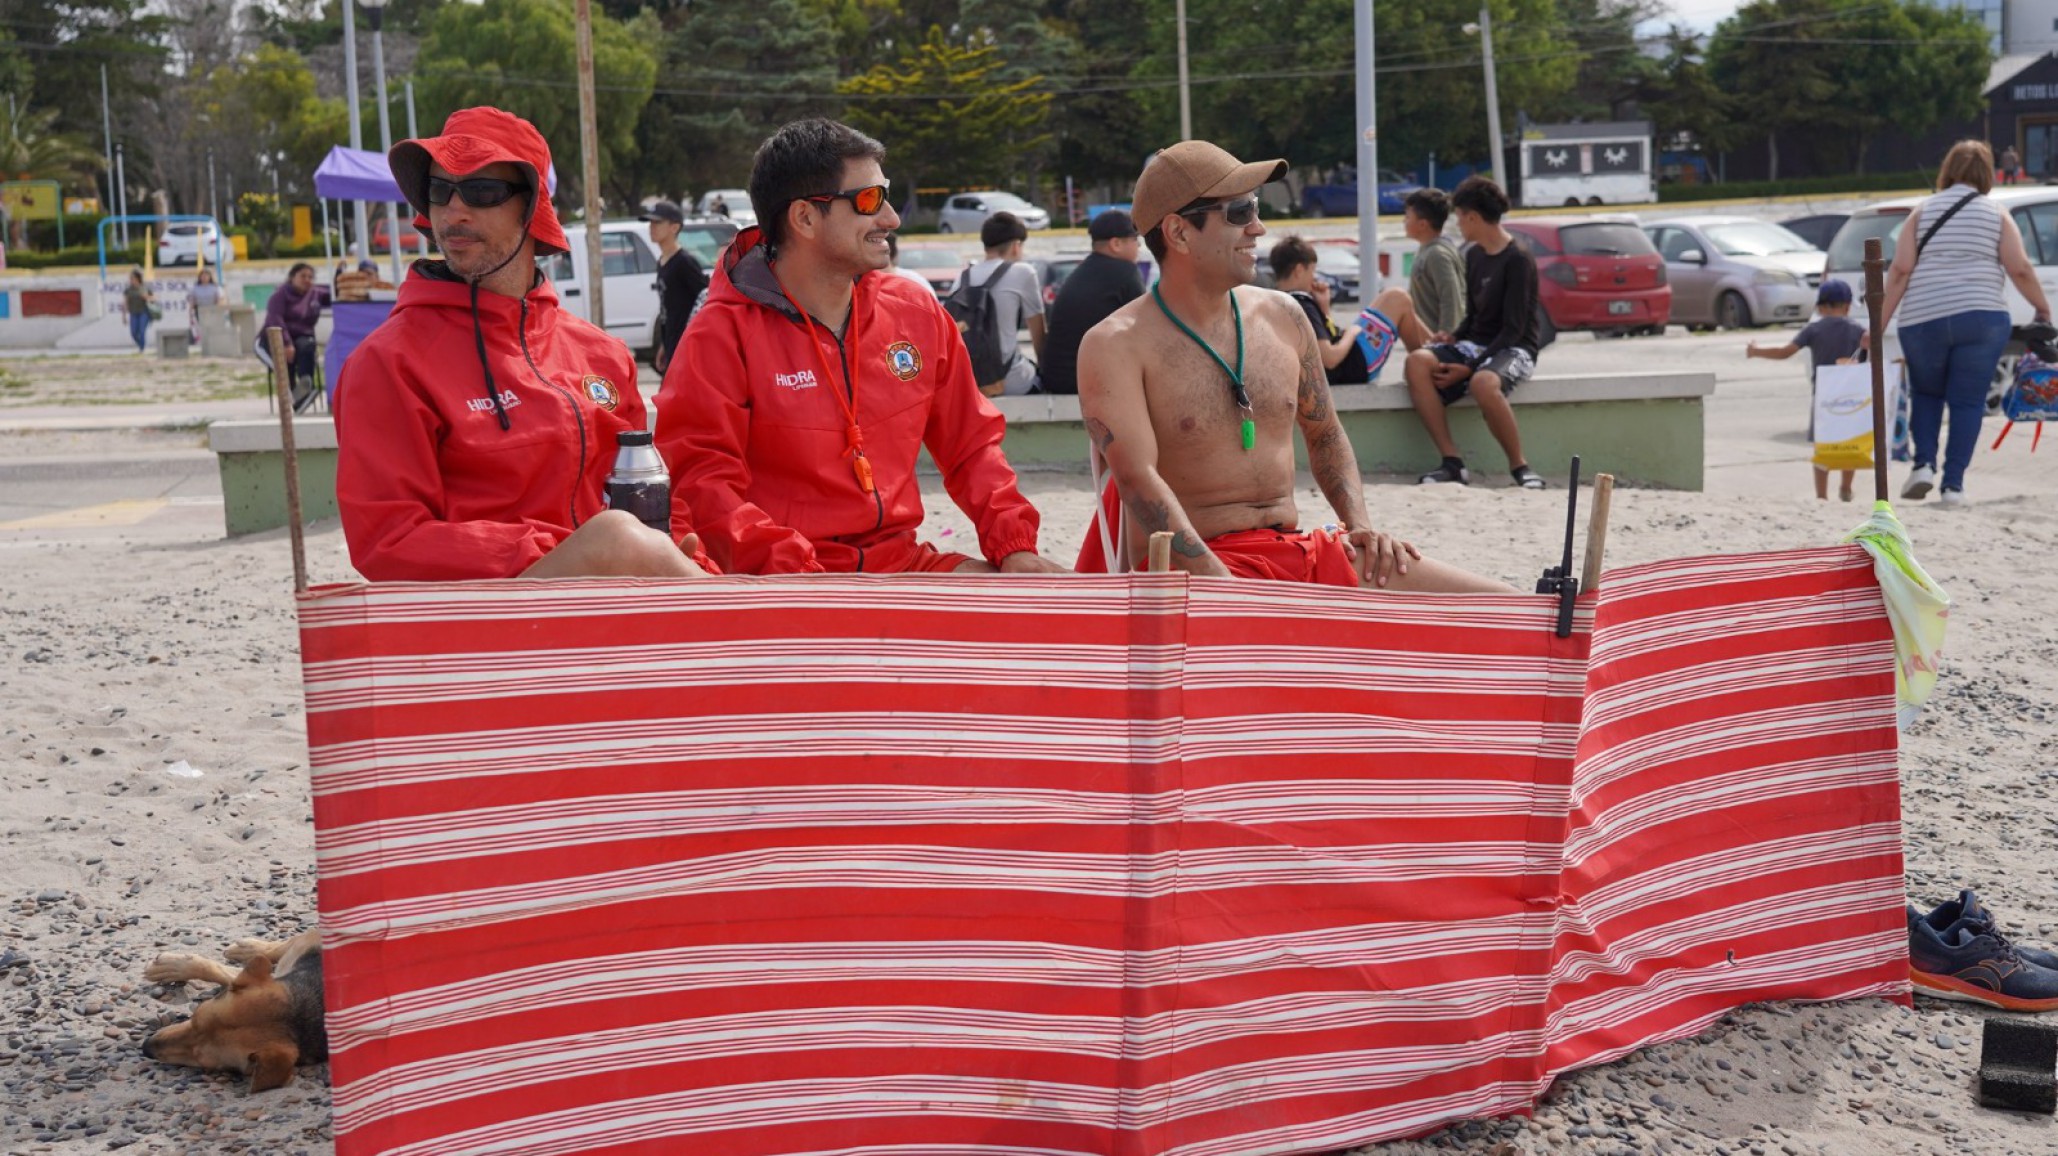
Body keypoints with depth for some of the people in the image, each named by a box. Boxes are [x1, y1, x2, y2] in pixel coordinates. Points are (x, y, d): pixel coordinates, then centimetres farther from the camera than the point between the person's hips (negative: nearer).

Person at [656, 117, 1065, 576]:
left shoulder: (916, 312, 11)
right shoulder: (725, 332, -5)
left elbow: (972, 447, 17)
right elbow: (702, 480, -13)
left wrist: (1014, 545, 1)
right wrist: (794, 574, -27)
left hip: (903, 564, 6)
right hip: (782, 585, -6)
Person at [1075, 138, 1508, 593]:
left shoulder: (1281, 316, 13)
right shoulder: (1117, 346, -7)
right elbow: (1138, 479, -18)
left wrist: (1360, 526, 6)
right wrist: (1231, 596, -27)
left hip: (1300, 553, 7)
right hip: (1196, 568, -7)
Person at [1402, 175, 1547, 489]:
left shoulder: (1517, 260, -12)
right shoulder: (1474, 255, 12)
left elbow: (1513, 329, -16)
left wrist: (1469, 368, -21)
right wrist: (1453, 337, -2)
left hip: (1512, 349, -7)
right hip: (1474, 344, 7)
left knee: (1483, 382, -41)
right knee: (1417, 362, -22)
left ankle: (1519, 465, -21)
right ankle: (1452, 462, -24)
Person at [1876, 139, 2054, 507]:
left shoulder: (1922, 213, 8)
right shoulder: (1996, 215, 6)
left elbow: (1900, 269, -1)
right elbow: (2020, 268, -2)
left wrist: (1880, 322, -1)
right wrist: (2042, 307, 14)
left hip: (1922, 321, 1)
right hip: (1981, 319, -1)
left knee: (1925, 393, 20)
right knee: (1968, 401, 5)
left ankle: (1923, 464, 3)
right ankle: (1953, 483, -1)